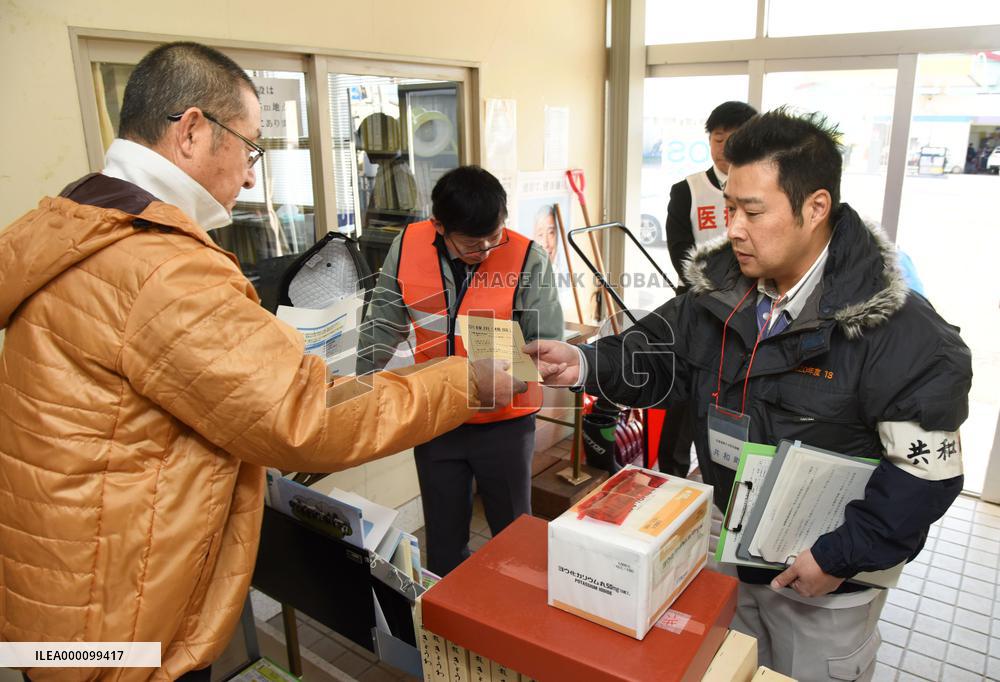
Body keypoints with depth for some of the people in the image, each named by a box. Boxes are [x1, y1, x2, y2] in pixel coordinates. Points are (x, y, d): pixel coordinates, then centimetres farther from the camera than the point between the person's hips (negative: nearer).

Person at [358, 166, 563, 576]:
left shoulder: (528, 260, -18)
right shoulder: (407, 247, -9)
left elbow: (547, 344, -14)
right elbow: (383, 326, 3)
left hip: (505, 422, -2)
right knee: (443, 538, 18)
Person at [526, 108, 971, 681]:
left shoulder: (900, 331, -25)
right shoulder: (719, 292, -8)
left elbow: (927, 469, -21)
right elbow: (660, 355, 1)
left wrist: (841, 557, -20)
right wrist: (587, 366, -18)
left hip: (827, 578, -5)